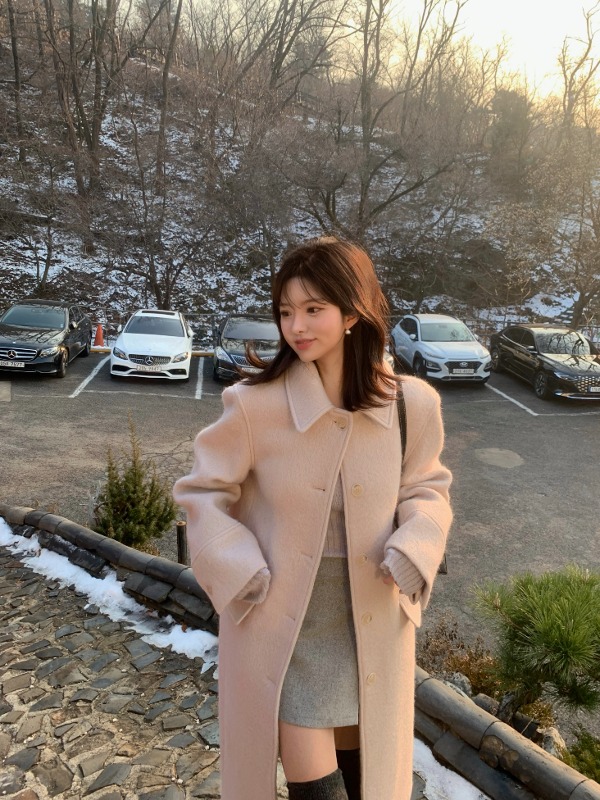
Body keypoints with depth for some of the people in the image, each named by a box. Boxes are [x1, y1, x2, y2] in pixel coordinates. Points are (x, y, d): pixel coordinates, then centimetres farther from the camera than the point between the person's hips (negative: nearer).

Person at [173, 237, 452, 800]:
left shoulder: (412, 405, -10)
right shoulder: (253, 404, -18)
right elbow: (201, 493, -5)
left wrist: (414, 548, -13)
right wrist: (240, 571, -16)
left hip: (373, 623, 3)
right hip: (282, 625, -3)